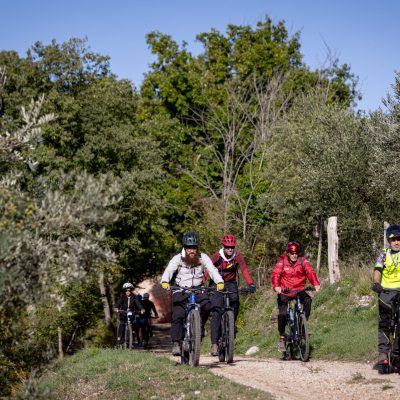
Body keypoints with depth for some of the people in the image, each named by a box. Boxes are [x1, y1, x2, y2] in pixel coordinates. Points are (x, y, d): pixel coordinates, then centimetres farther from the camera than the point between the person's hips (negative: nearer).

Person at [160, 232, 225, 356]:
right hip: (181, 290, -1)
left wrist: (220, 282, -38)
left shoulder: (203, 257, -7)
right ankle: (176, 343, -8)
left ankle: (200, 326, 0)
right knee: (177, 316, -15)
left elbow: (212, 270, -19)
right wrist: (165, 282, -45)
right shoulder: (178, 258, -10)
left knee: (207, 306, -26)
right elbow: (168, 271, -24)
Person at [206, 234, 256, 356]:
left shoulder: (238, 256, -13)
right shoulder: (217, 256, -17)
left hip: (231, 283, 2)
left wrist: (251, 284, -42)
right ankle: (214, 343, -15)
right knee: (216, 313, -13)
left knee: (235, 302, -26)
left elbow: (244, 269, -26)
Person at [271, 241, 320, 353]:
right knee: (282, 313, -14)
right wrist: (276, 286, -40)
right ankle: (282, 337, 4)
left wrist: (316, 284, -36)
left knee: (308, 300, -27)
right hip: (284, 291, -1)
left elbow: (310, 272, -18)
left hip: (299, 290, 1)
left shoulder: (303, 261, -4)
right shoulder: (282, 262, -8)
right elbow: (275, 274, -20)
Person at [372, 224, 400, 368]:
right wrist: (376, 283, -23)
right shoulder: (384, 254, 8)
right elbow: (377, 270, -4)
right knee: (384, 322, -4)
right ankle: (383, 353, -4)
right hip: (386, 291, 1)